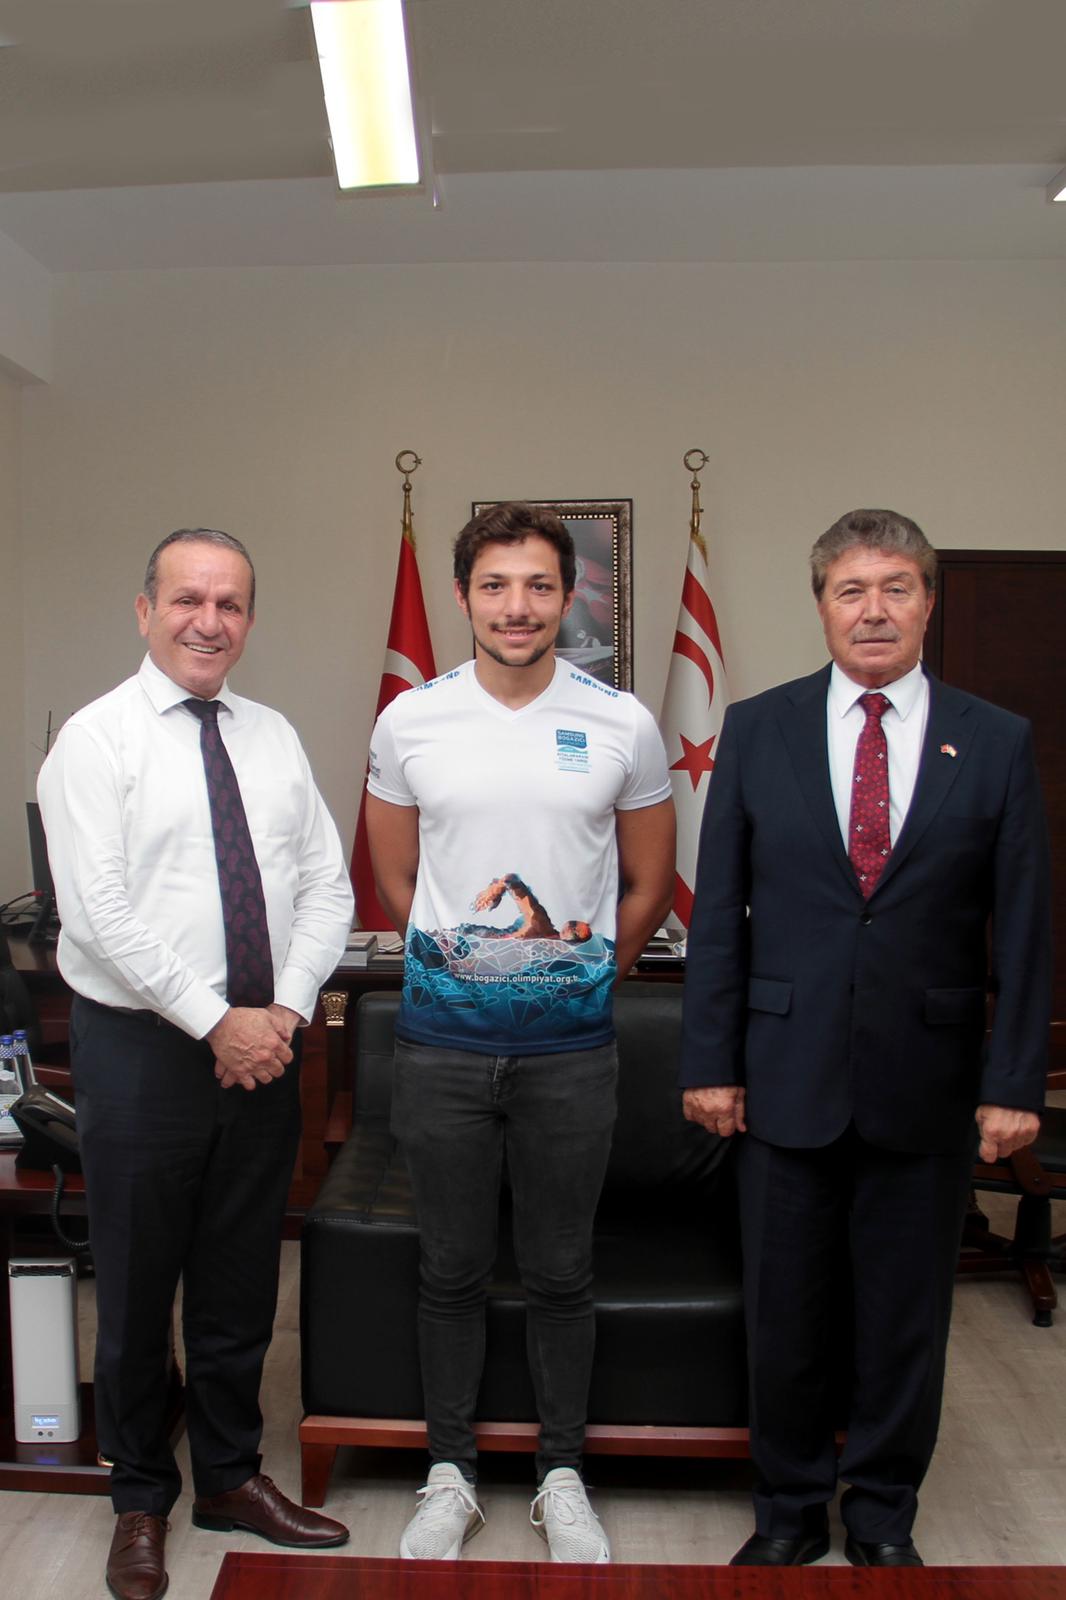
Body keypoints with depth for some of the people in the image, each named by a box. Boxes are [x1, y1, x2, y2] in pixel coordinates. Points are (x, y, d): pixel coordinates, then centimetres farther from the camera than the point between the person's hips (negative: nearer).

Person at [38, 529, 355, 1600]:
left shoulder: (274, 738, 8)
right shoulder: (98, 740, -8)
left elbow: (326, 887, 5)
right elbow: (100, 912, -16)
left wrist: (285, 1009, -9)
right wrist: (217, 1023, -17)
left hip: (263, 1049, 4)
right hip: (141, 1048, -4)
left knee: (242, 1284, 17)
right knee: (138, 1290, 12)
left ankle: (231, 1476, 37)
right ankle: (141, 1501, 33)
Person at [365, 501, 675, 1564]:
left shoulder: (622, 725, -2)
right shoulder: (409, 722, -1)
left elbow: (649, 886, 8)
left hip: (570, 1047, 0)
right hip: (441, 1045, 1)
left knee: (560, 1272, 13)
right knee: (453, 1268, 14)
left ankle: (561, 1475, 33)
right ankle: (449, 1475, 32)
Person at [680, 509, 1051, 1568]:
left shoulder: (996, 744, 0)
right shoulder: (757, 729, 1)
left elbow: (1022, 929, 1)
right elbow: (718, 911, 1)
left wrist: (1015, 1082, -3)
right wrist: (710, 1062, -2)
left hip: (927, 1084, 0)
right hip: (788, 1075, 0)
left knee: (907, 1319, 13)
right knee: (783, 1314, 12)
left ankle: (882, 1518, 35)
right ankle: (789, 1511, 34)